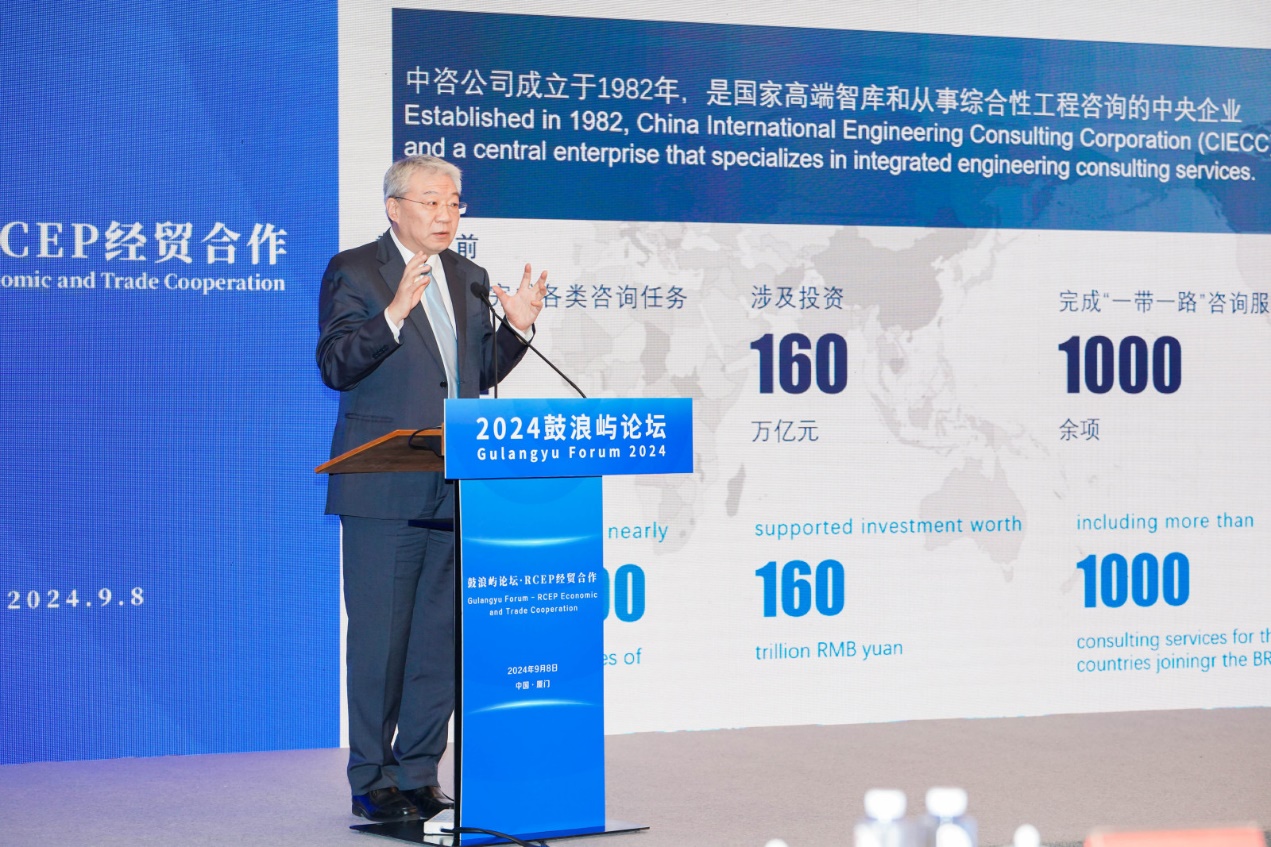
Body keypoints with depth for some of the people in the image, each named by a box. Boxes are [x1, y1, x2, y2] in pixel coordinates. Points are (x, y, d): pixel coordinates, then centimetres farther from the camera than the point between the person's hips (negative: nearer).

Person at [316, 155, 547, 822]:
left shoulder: (468, 278, 17)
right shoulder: (353, 271, -1)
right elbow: (335, 366, -12)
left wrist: (516, 329, 2)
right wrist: (393, 313, -25)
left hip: (454, 489, 6)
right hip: (384, 489, -6)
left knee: (441, 637, 8)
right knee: (380, 638, -2)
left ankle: (420, 776, 17)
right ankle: (373, 783, 7)